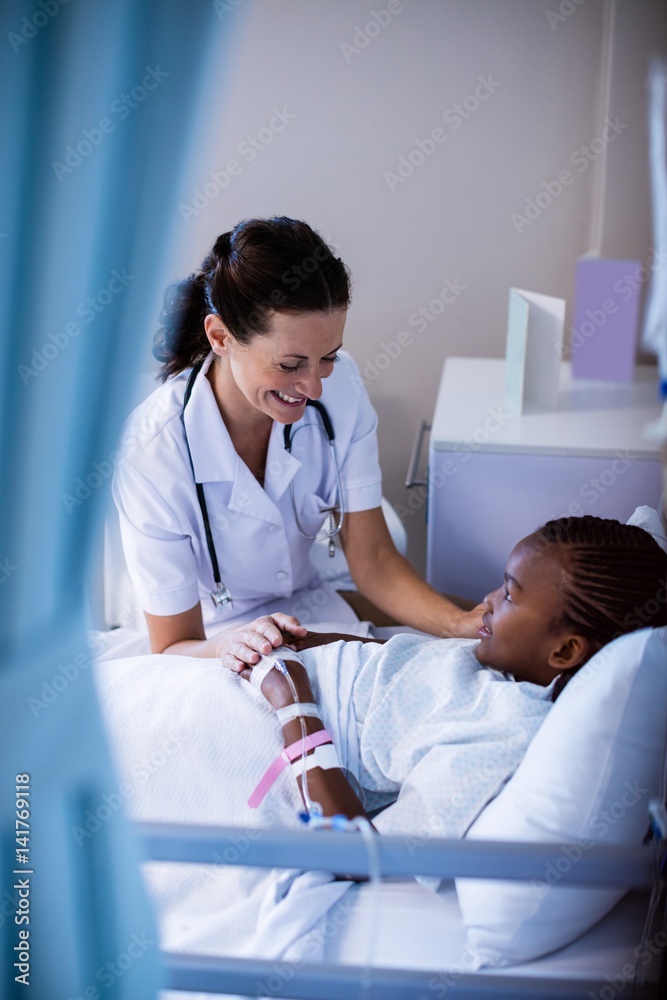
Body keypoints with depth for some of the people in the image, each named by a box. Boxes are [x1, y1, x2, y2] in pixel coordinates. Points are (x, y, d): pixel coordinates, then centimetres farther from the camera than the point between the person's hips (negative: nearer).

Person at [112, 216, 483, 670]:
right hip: (209, 636, -4)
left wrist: (464, 624, -30)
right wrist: (228, 646, -46)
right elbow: (173, 647, -23)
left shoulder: (339, 386, -18)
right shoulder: (151, 452, -32)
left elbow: (373, 560, -13)